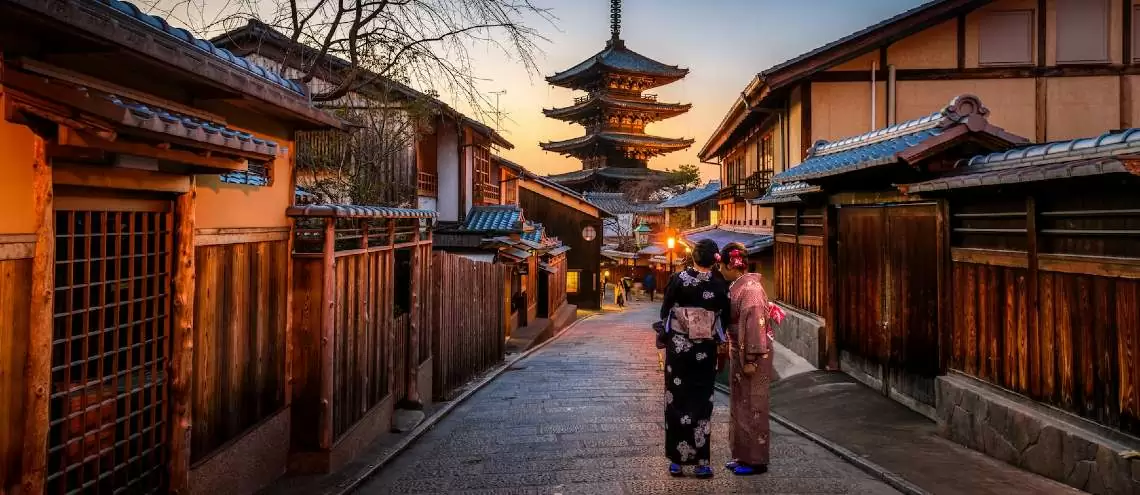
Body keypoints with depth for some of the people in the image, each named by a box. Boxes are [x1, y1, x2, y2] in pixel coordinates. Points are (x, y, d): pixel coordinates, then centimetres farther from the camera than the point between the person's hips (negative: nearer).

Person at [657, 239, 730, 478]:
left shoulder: (678, 279, -7)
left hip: (678, 347, 0)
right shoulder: (720, 286, -5)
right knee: (701, 404, 9)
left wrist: (663, 338, 8)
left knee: (676, 401, 9)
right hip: (705, 350, 0)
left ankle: (677, 460, 14)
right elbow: (727, 317, 2)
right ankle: (701, 461, 10)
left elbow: (664, 311, -4)